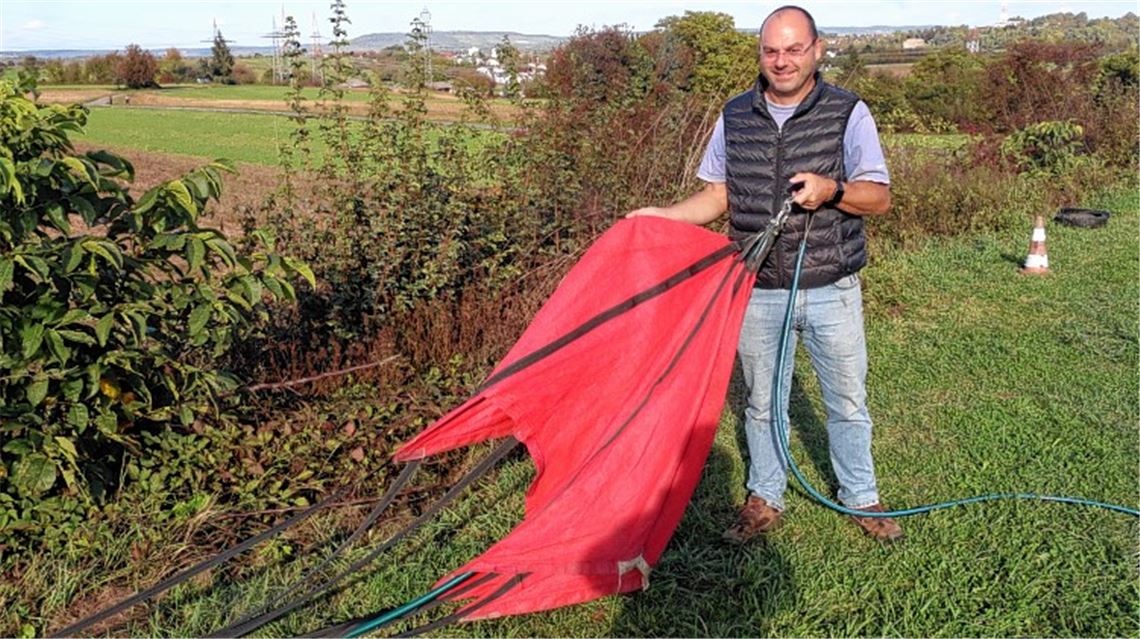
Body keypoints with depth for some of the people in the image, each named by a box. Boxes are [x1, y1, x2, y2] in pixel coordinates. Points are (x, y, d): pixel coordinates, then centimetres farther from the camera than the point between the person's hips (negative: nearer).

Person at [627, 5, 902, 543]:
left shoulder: (848, 113, -5)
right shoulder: (735, 116, 4)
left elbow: (879, 197, -7)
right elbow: (718, 195, 9)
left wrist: (831, 190, -26)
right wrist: (662, 216, -5)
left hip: (831, 292, -2)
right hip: (758, 292, 2)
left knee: (847, 401, 10)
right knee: (762, 402, 14)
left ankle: (861, 500, 29)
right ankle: (764, 501, 31)